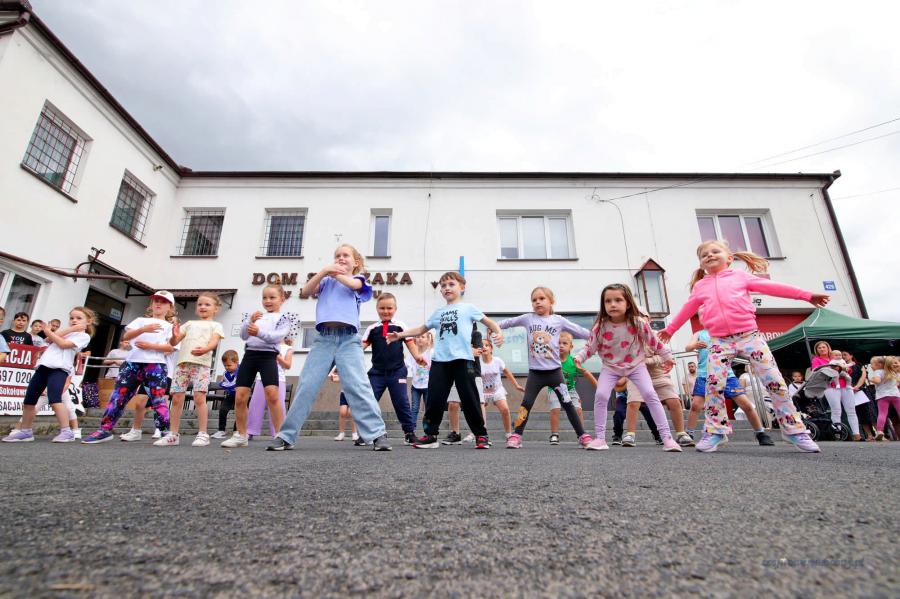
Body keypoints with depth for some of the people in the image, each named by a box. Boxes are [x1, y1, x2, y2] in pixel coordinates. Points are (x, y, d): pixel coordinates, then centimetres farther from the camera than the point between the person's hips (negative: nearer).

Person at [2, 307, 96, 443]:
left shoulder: (84, 336, 2)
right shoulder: (66, 331, 25)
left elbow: (63, 344, -10)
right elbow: (49, 340, 6)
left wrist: (49, 332, 4)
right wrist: (69, 329, -1)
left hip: (59, 368, -8)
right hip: (43, 365, 8)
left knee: (54, 399, -22)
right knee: (28, 400, 11)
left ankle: (66, 432, -19)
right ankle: (25, 432, 26)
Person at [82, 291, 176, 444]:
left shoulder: (169, 326, 11)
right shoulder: (141, 320, 19)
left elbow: (171, 347, -2)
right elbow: (126, 336, 1)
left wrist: (151, 346, -13)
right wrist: (144, 329, -16)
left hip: (155, 365, -4)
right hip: (133, 362, 4)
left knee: (157, 399, -6)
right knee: (119, 395, 3)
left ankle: (166, 432, -4)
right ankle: (105, 430, 14)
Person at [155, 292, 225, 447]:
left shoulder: (215, 325, 12)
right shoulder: (189, 323, 24)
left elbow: (214, 341, -6)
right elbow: (173, 343, 17)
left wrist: (204, 349, -28)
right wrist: (174, 335, -7)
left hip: (201, 363, -5)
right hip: (182, 362, 5)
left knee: (199, 397, -12)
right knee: (176, 398, 4)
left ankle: (203, 434, -7)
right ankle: (173, 434, 12)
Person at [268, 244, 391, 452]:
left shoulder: (358, 280, 17)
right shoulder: (327, 281, 23)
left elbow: (353, 284, -7)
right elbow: (305, 292, 6)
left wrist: (333, 272, 7)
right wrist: (324, 271, -7)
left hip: (349, 339, -3)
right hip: (324, 338, 3)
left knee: (357, 386, -14)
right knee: (306, 386, -1)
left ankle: (378, 434, -13)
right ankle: (286, 436, 10)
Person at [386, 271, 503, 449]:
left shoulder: (467, 308, 10)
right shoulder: (438, 312, 20)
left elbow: (488, 321, 10)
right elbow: (422, 329, 26)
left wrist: (498, 332, -10)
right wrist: (400, 335, 18)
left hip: (462, 359, -3)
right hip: (440, 360, 4)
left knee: (469, 399, 0)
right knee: (434, 399, 2)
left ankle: (481, 435, 13)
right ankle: (430, 435, 15)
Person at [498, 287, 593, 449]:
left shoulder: (558, 320, 3)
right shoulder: (527, 318, 3)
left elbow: (578, 330, 6)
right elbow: (509, 322, 11)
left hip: (554, 372, 0)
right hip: (535, 372, 0)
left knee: (568, 404, 4)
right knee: (526, 403, -1)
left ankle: (583, 436, 14)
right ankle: (516, 436, 6)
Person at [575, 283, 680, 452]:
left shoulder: (639, 323, -19)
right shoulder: (600, 326, -20)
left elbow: (654, 342, -2)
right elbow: (590, 347, -8)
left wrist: (667, 356, 7)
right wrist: (579, 357, -23)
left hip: (636, 365, 0)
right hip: (610, 367, 0)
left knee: (650, 395, -13)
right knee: (600, 395, -16)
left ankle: (667, 437, 1)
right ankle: (600, 438, -4)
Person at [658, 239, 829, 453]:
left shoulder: (740, 276, 12)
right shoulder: (700, 286, 15)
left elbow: (770, 287, 12)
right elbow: (687, 310, 25)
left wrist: (807, 295, 10)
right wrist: (670, 329, 31)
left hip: (749, 335, 0)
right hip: (719, 341, 1)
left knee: (775, 381, -2)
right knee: (713, 384, -12)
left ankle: (795, 430, 11)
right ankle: (715, 432, -3)